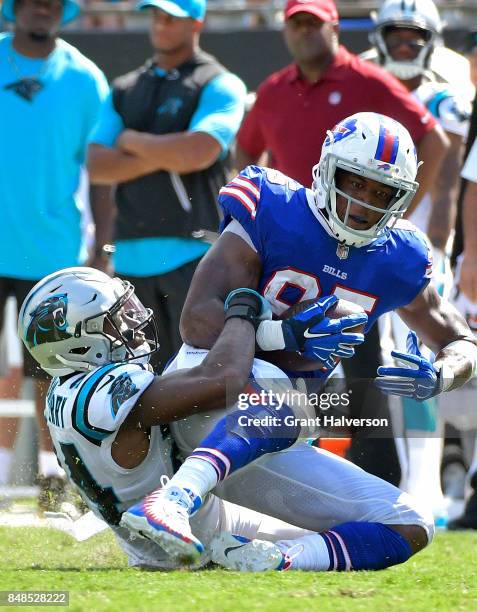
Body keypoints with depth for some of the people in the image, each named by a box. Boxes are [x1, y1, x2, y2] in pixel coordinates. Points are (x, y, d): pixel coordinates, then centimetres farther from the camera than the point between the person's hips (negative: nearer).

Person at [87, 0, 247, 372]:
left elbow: (198, 153, -17)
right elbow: (97, 166, 6)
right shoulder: (125, 90, 17)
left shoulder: (218, 86, 0)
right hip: (133, 254, 6)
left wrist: (132, 141, -1)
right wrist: (164, 156, -7)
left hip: (193, 253, -6)